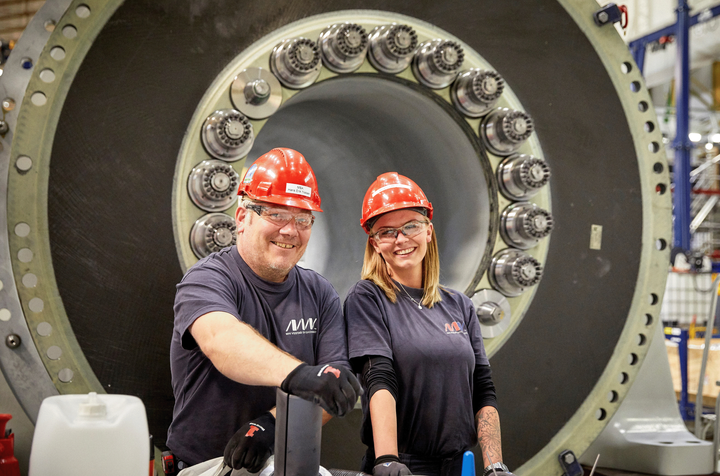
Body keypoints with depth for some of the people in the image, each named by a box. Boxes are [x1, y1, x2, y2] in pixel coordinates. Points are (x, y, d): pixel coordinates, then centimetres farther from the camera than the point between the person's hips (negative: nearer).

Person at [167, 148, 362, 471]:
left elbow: (332, 393, -1)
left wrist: (272, 424, -18)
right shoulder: (208, 280, -6)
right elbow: (221, 338, -28)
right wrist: (297, 374, -44)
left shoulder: (321, 295, 8)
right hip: (201, 466, -4)